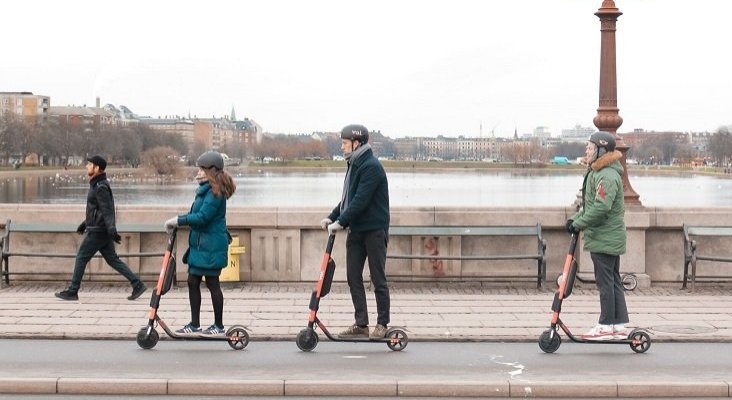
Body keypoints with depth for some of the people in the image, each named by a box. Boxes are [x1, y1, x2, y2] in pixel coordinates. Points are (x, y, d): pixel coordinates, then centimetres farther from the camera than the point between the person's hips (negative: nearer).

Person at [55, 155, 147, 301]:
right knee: (112, 259, 9)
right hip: (100, 230, 10)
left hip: (97, 231, -10)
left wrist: (112, 230, -31)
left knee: (81, 258, 0)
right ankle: (137, 285, 5)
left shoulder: (101, 187, -16)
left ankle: (72, 292, 8)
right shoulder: (97, 185, 15)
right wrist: (85, 223, 34)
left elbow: (107, 211, -24)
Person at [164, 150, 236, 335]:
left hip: (211, 247, -10)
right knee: (193, 282, 10)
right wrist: (179, 221, 3)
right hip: (199, 244, 10)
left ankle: (218, 325, 11)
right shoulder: (206, 189, 14)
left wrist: (178, 220, -18)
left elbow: (202, 216, -24)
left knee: (212, 284, 0)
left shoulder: (215, 192, -18)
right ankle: (194, 324, 17)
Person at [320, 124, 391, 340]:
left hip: (374, 230, -9)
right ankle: (361, 324, 12)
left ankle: (382, 324, 8)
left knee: (378, 279, -1)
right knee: (353, 277, 7)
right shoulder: (355, 165, 14)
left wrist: (340, 222, -20)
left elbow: (360, 201, -22)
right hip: (356, 229, 9)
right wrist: (332, 217, 8)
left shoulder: (371, 166, -16)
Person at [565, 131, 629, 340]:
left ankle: (606, 326, 0)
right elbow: (590, 204, 22)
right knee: (613, 280, 12)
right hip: (609, 238, 11)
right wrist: (575, 219, 9)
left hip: (604, 239, -11)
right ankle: (619, 325, 18)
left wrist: (579, 224, -18)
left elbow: (601, 208, -26)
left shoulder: (607, 176, -18)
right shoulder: (596, 173, 17)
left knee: (605, 281, -5)